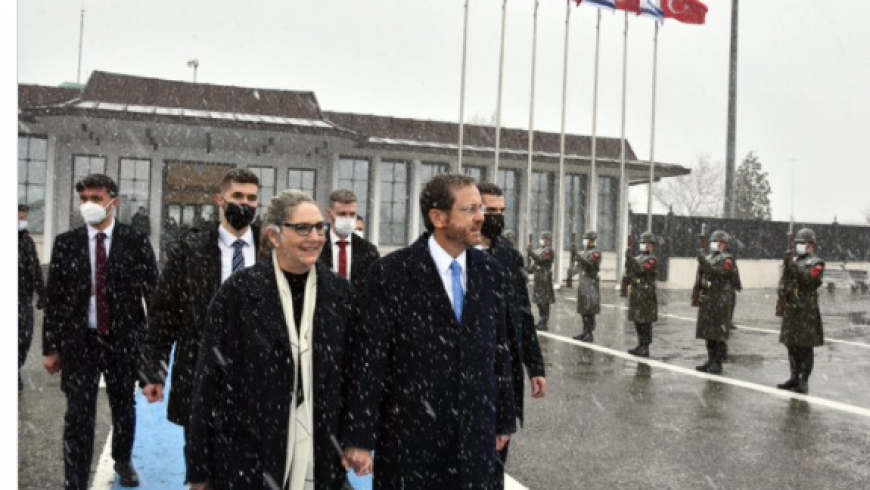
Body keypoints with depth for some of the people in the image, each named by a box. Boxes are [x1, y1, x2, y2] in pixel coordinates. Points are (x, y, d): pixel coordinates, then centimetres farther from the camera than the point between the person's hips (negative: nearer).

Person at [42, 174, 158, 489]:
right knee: (78, 416, 0)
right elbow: (54, 298, 2)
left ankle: (123, 460, 42)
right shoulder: (66, 243, 1)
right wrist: (51, 347, 0)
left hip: (124, 340, 0)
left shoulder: (136, 242, -4)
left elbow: (154, 293, -1)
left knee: (124, 407, 17)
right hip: (79, 340, 0)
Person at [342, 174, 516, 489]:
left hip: (476, 434, 4)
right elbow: (368, 359, -12)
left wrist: (504, 420, 12)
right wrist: (359, 438, -12)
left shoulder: (491, 273, 4)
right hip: (410, 436, -4)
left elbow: (499, 351, 9)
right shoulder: (391, 273, -11)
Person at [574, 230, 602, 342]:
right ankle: (585, 331, 18)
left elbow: (591, 264, -25)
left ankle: (590, 334, -4)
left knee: (590, 310, -7)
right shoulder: (584, 252, 17)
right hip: (582, 282, 9)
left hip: (591, 283, -9)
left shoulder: (596, 252, -9)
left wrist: (581, 259, -38)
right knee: (583, 309, 11)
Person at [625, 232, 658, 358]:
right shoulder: (638, 258, 16)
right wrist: (627, 261, -2)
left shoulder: (652, 259, -8)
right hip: (635, 294, 8)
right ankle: (641, 345, 21)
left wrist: (630, 258, -26)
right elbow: (629, 274, 14)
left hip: (646, 295, -8)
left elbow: (641, 270, -23)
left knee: (645, 322, -4)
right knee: (637, 321, 12)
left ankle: (645, 348, 1)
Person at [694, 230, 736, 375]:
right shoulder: (708, 258, 15)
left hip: (720, 301, -7)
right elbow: (702, 277, 19)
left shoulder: (727, 259, -6)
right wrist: (701, 266, 2)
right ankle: (711, 360, 20)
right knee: (708, 332, 11)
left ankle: (718, 363, 3)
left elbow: (719, 273, -24)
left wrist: (704, 262, -28)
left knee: (719, 335, -2)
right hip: (706, 300, 7)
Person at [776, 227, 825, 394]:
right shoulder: (793, 260, 17)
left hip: (807, 310, -6)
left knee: (805, 347, -4)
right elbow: (783, 281, 17)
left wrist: (795, 265, -21)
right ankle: (794, 377, 18)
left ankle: (804, 381, 0)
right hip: (790, 309, 6)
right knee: (791, 346, 10)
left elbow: (808, 279, -18)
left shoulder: (816, 262, -2)